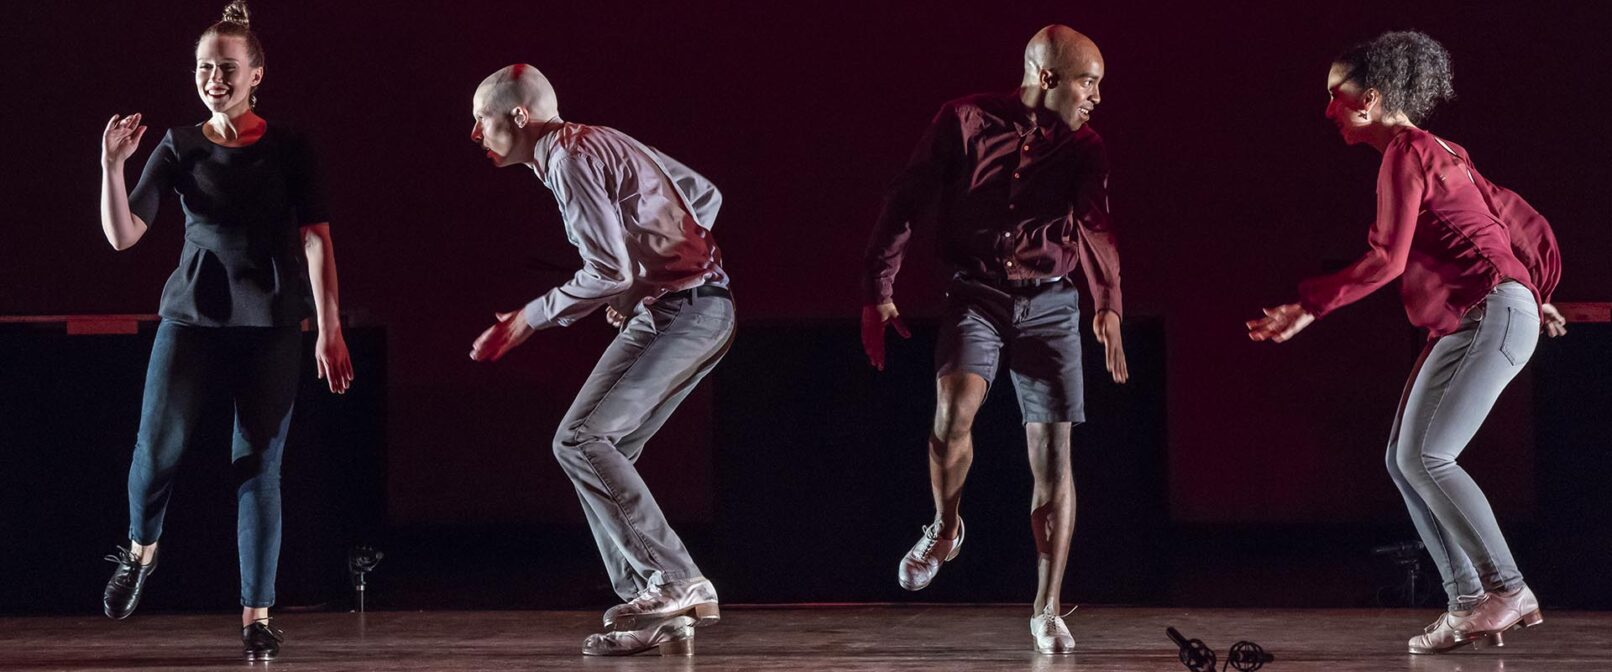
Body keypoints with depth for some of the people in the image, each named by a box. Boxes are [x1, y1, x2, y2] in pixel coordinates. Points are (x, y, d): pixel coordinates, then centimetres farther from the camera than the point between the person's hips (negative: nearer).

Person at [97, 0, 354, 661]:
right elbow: (123, 234, 0)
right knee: (158, 448, -10)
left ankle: (256, 615, -1)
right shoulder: (180, 148, 6)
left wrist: (329, 329, -8)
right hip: (193, 316, 1)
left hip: (272, 326, -1)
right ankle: (140, 549, 21)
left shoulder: (288, 149, 2)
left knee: (259, 466, -4)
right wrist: (112, 164, -15)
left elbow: (316, 240, -1)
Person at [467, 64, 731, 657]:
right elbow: (703, 193, 22)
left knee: (581, 440, -15)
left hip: (680, 312, -10)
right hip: (699, 308, 10)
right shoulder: (600, 141, 17)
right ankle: (659, 613, 3)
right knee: (600, 450, 6)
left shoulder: (570, 159, -14)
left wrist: (527, 320, -11)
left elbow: (609, 273, -20)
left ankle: (677, 582, -17)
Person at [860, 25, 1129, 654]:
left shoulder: (1084, 148, 3)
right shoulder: (966, 121, -4)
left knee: (1052, 456, -2)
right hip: (977, 294, -2)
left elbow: (1094, 226, -11)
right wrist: (878, 291, -7)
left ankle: (1046, 610, 9)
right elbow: (906, 202, -1)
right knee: (954, 408, -28)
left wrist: (1108, 306, -27)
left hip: (1049, 302, 2)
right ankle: (944, 530, 1)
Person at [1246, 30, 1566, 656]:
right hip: (1461, 325, 10)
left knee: (1427, 457, -15)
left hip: (1497, 312, -10)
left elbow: (1386, 259, -19)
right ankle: (1468, 603, 1)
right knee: (1404, 458, 3)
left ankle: (1508, 590, -10)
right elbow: (1520, 221, 25)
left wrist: (1310, 306, -17)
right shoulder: (1438, 153, 20)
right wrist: (1536, 294, 36)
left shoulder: (1406, 152, -9)